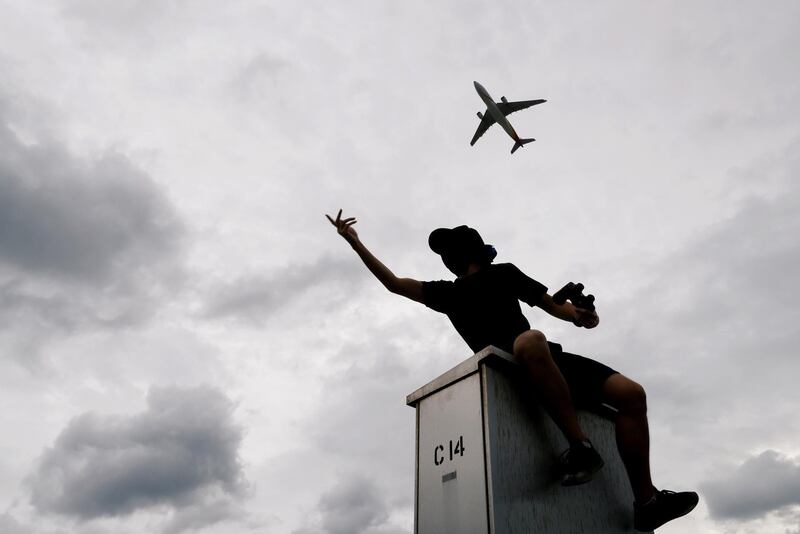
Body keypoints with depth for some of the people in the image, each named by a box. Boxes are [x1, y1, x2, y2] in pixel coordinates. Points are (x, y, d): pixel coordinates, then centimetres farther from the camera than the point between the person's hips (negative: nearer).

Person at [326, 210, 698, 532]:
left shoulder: (503, 274, 23)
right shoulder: (446, 293, 21)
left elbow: (551, 303, 19)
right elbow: (393, 283, 19)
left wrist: (580, 315, -4)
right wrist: (355, 243, 16)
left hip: (549, 360, 3)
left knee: (631, 393, -13)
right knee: (530, 341, -40)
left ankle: (646, 501, -7)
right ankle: (581, 444, -35)